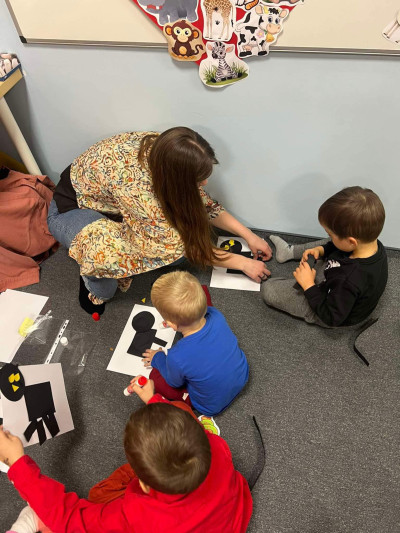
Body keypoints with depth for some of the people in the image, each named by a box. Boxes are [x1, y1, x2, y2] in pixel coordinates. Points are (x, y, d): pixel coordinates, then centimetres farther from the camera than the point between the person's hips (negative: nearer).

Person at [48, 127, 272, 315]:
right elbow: (179, 245, -30)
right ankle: (95, 286, -5)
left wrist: (249, 235, -7)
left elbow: (204, 204, -6)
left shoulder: (165, 151, -22)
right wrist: (243, 263, -22)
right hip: (72, 208, -5)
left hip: (110, 203, 6)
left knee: (187, 227, -16)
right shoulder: (134, 183, -41)